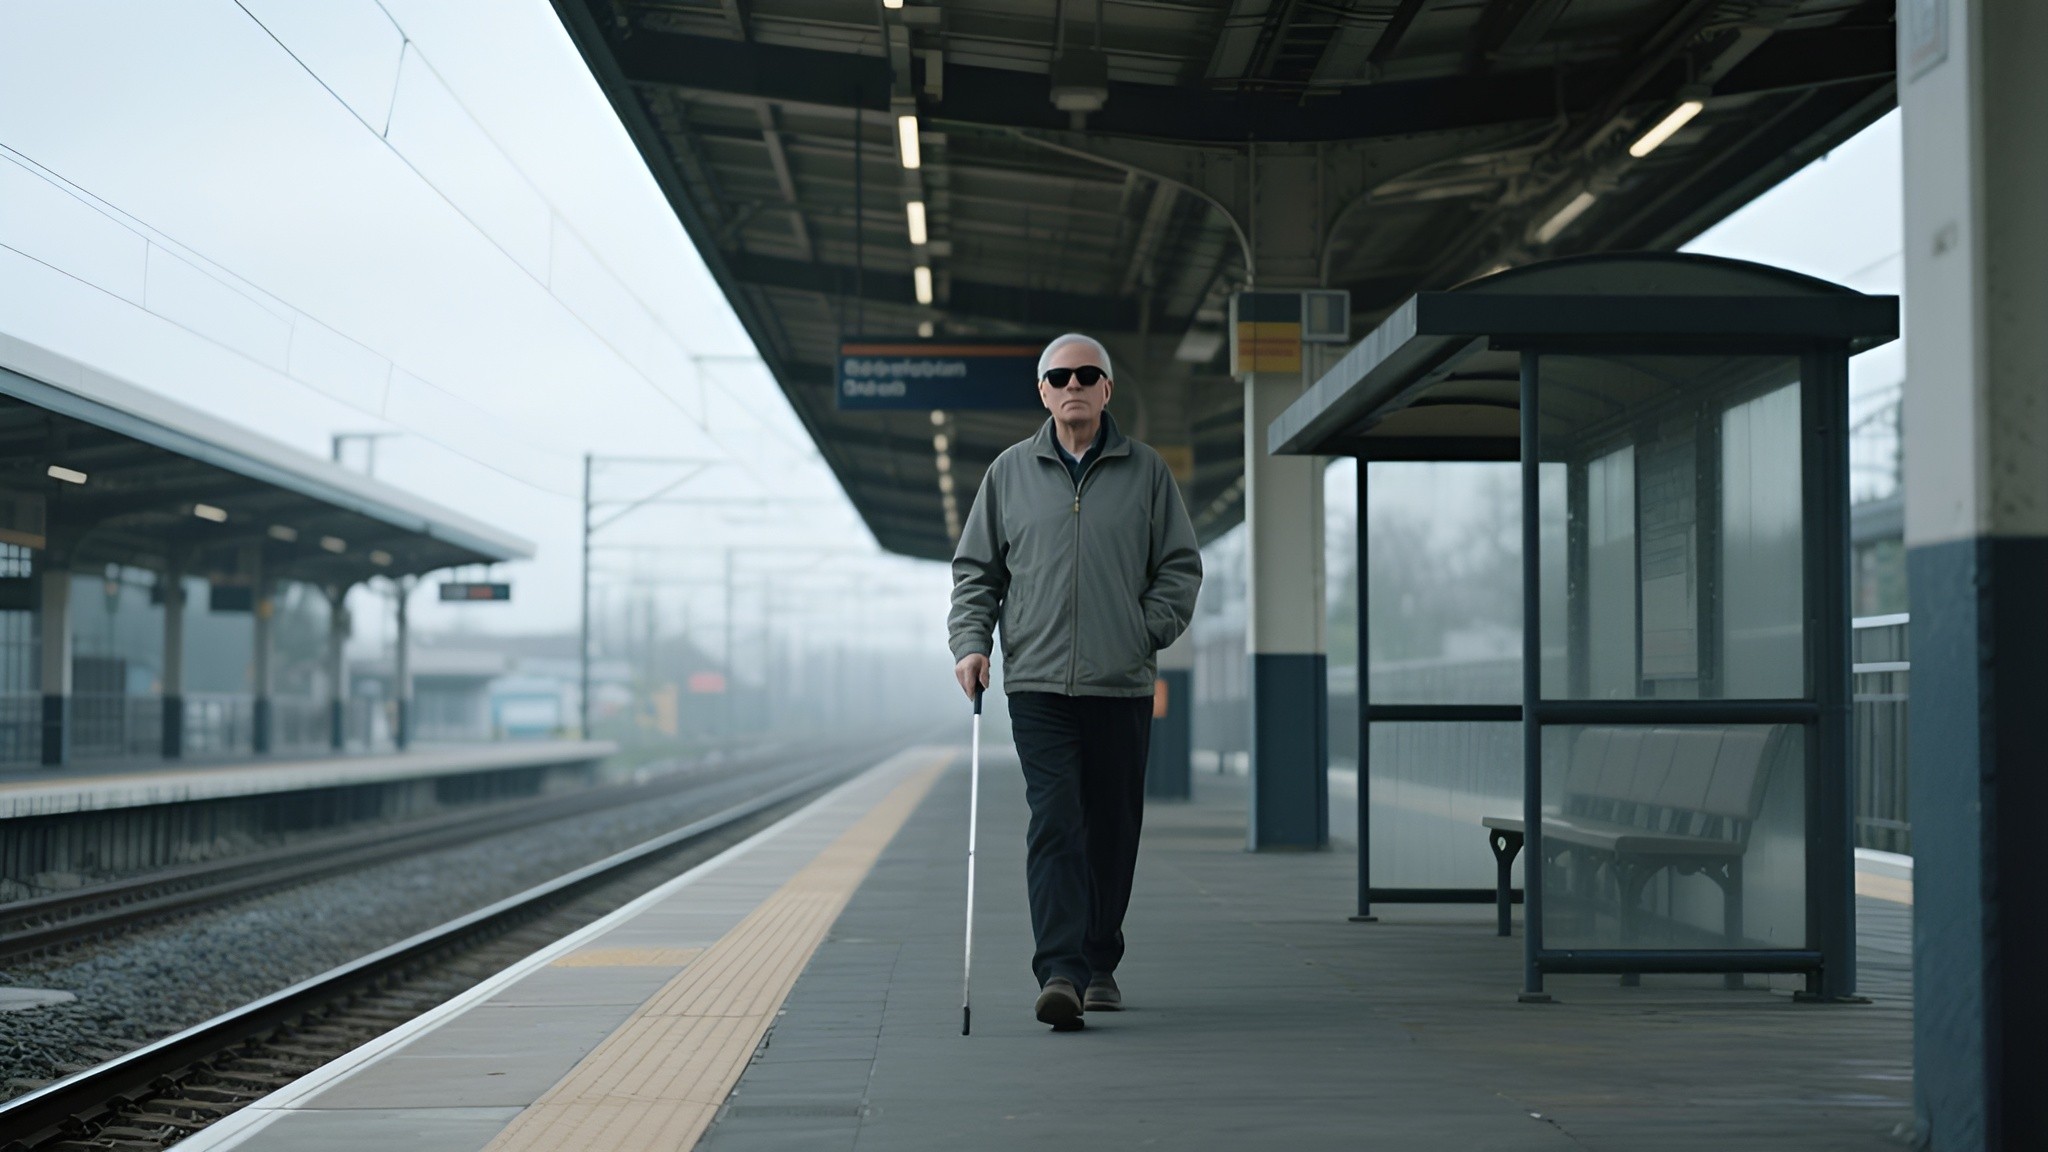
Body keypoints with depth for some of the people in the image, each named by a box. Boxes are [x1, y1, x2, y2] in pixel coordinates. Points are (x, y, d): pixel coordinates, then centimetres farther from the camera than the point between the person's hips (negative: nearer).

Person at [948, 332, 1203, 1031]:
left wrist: (1147, 633, -2)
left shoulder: (1146, 471, 7)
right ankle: (1060, 973, -18)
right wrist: (971, 642, -1)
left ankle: (1099, 966, 23)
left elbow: (1181, 566, 10)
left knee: (1113, 831, 8)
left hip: (1122, 685, 1)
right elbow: (975, 568, 12)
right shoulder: (1010, 473, 9)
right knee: (1055, 824, -12)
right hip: (1037, 683, -1)